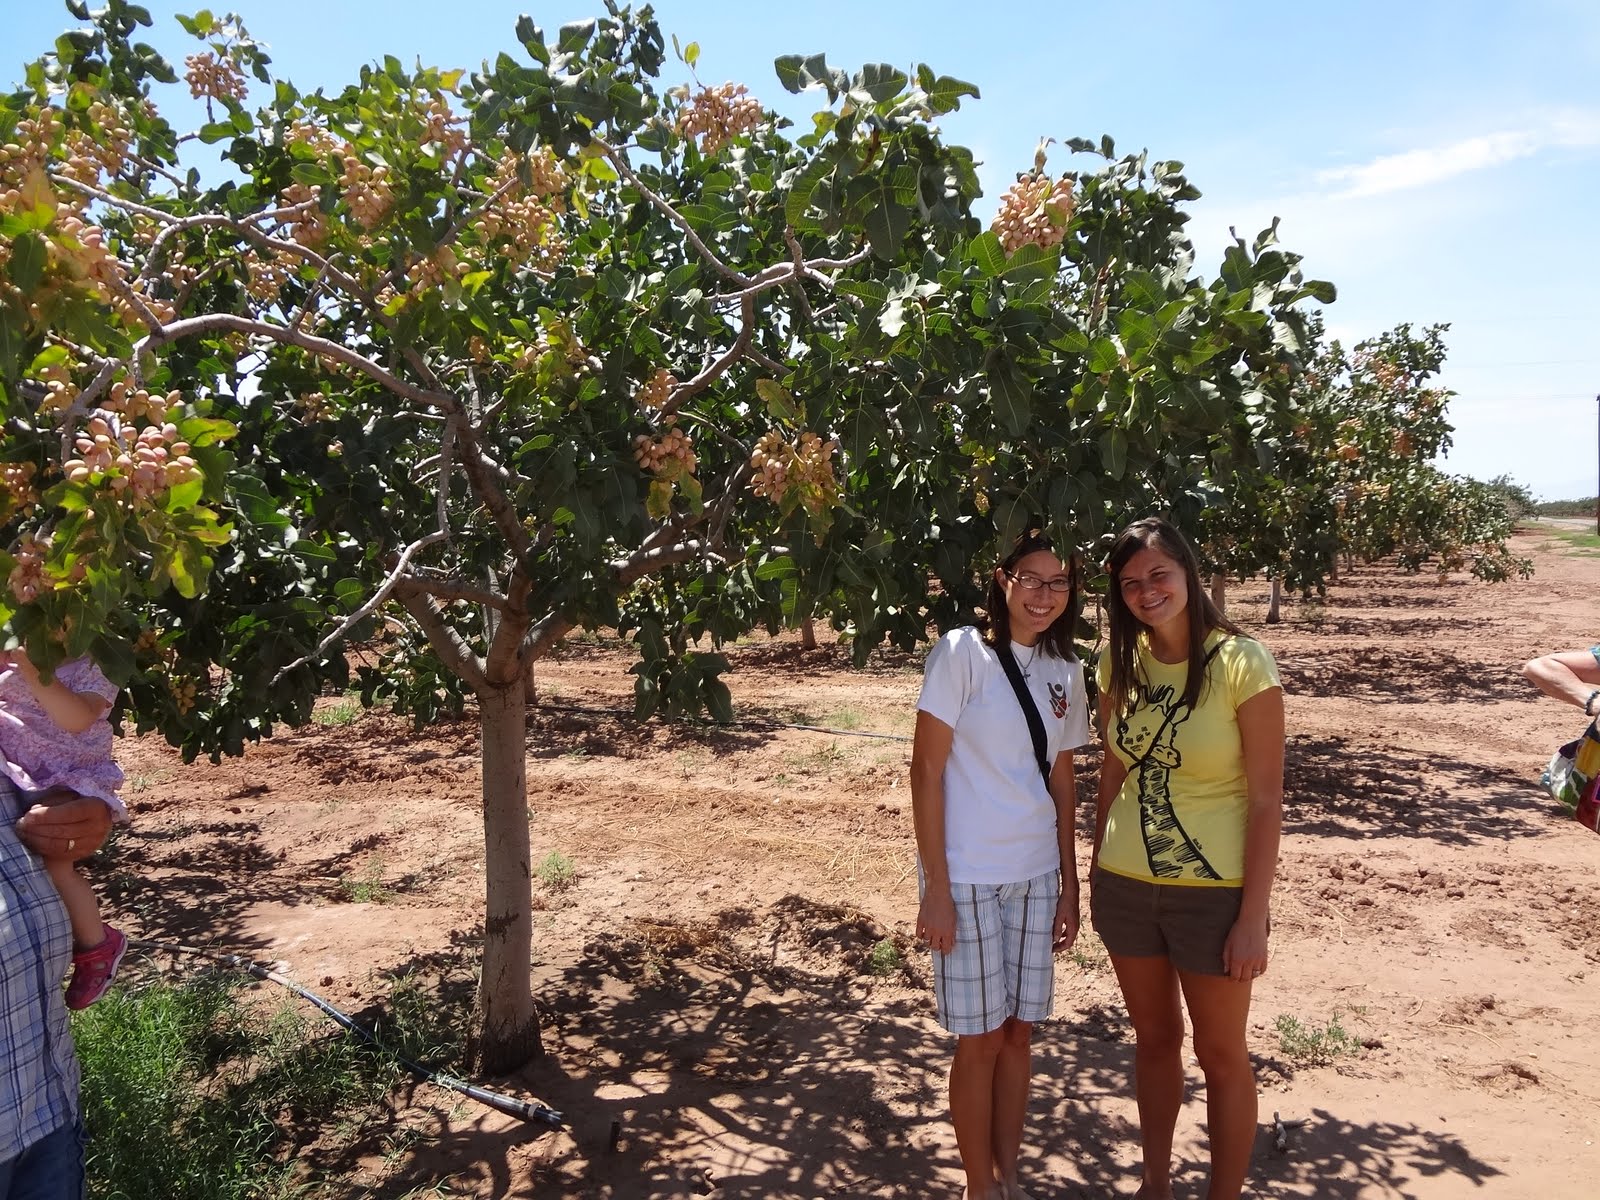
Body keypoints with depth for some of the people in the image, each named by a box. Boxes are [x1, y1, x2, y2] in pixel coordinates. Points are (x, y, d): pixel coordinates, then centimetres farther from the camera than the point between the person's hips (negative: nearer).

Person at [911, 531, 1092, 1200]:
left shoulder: (1065, 671, 6)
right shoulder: (962, 653, -12)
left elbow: (1061, 782, 13)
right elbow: (927, 770, -12)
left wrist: (1069, 883, 12)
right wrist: (935, 888, -13)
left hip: (1037, 878, 5)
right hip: (969, 878, -5)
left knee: (1020, 1031, 14)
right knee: (980, 1039, 5)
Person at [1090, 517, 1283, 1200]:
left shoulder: (1242, 664, -15)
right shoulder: (1120, 664, 0)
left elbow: (1266, 799, -13)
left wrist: (1253, 917, -14)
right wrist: (1096, 871, 10)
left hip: (1212, 892, -4)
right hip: (1125, 886, 5)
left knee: (1220, 1054, 11)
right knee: (1154, 1038, 20)